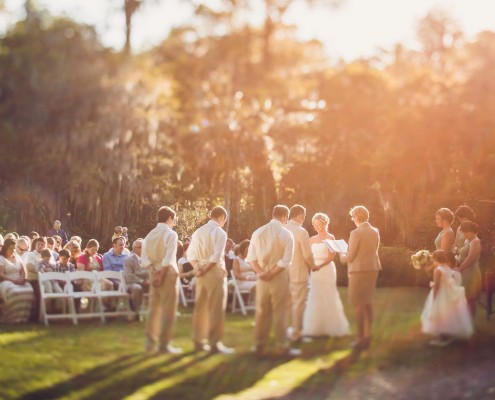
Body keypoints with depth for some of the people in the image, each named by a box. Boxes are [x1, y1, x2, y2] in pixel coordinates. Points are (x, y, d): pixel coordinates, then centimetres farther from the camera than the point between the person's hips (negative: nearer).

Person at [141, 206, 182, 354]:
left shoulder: (150, 234, 10)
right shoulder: (171, 234, -9)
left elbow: (144, 259, 1)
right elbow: (168, 259, -17)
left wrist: (154, 271, -5)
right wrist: (162, 275, -15)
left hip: (155, 274, 7)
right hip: (167, 274, -7)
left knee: (154, 309, 12)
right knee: (168, 310, -2)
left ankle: (151, 344, 14)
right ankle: (164, 344, -3)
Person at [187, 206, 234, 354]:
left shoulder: (198, 231, 11)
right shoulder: (219, 232, -10)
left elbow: (190, 254, 8)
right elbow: (217, 256, -20)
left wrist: (198, 268, 0)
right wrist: (206, 269, -12)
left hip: (201, 274, 7)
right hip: (215, 272, -7)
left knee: (201, 308, 11)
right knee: (216, 309, -3)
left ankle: (198, 341, 15)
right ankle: (215, 343, -2)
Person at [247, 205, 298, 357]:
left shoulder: (258, 232, 3)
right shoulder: (286, 234, -8)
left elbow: (251, 257, -2)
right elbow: (286, 260, -16)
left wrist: (261, 272, -8)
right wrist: (271, 274, -12)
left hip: (261, 277, 4)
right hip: (279, 277, -4)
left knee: (261, 311, 11)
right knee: (279, 312, 2)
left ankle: (259, 346, 15)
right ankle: (281, 347, 4)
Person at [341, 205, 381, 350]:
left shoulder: (356, 233, -16)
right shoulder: (375, 231, 6)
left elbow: (350, 257, -14)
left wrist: (342, 256, 8)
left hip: (359, 270, -7)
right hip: (373, 269, 7)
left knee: (358, 304, 0)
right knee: (367, 303, 17)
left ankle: (361, 338, 1)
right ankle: (367, 335, 22)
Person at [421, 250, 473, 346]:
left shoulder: (437, 270, -18)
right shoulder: (448, 269, 7)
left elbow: (436, 285, -20)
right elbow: (452, 283, 11)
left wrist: (433, 297, -14)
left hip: (441, 296, -8)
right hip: (449, 295, 8)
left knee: (440, 316, 0)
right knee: (447, 317, 16)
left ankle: (441, 338, 4)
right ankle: (446, 336, 25)